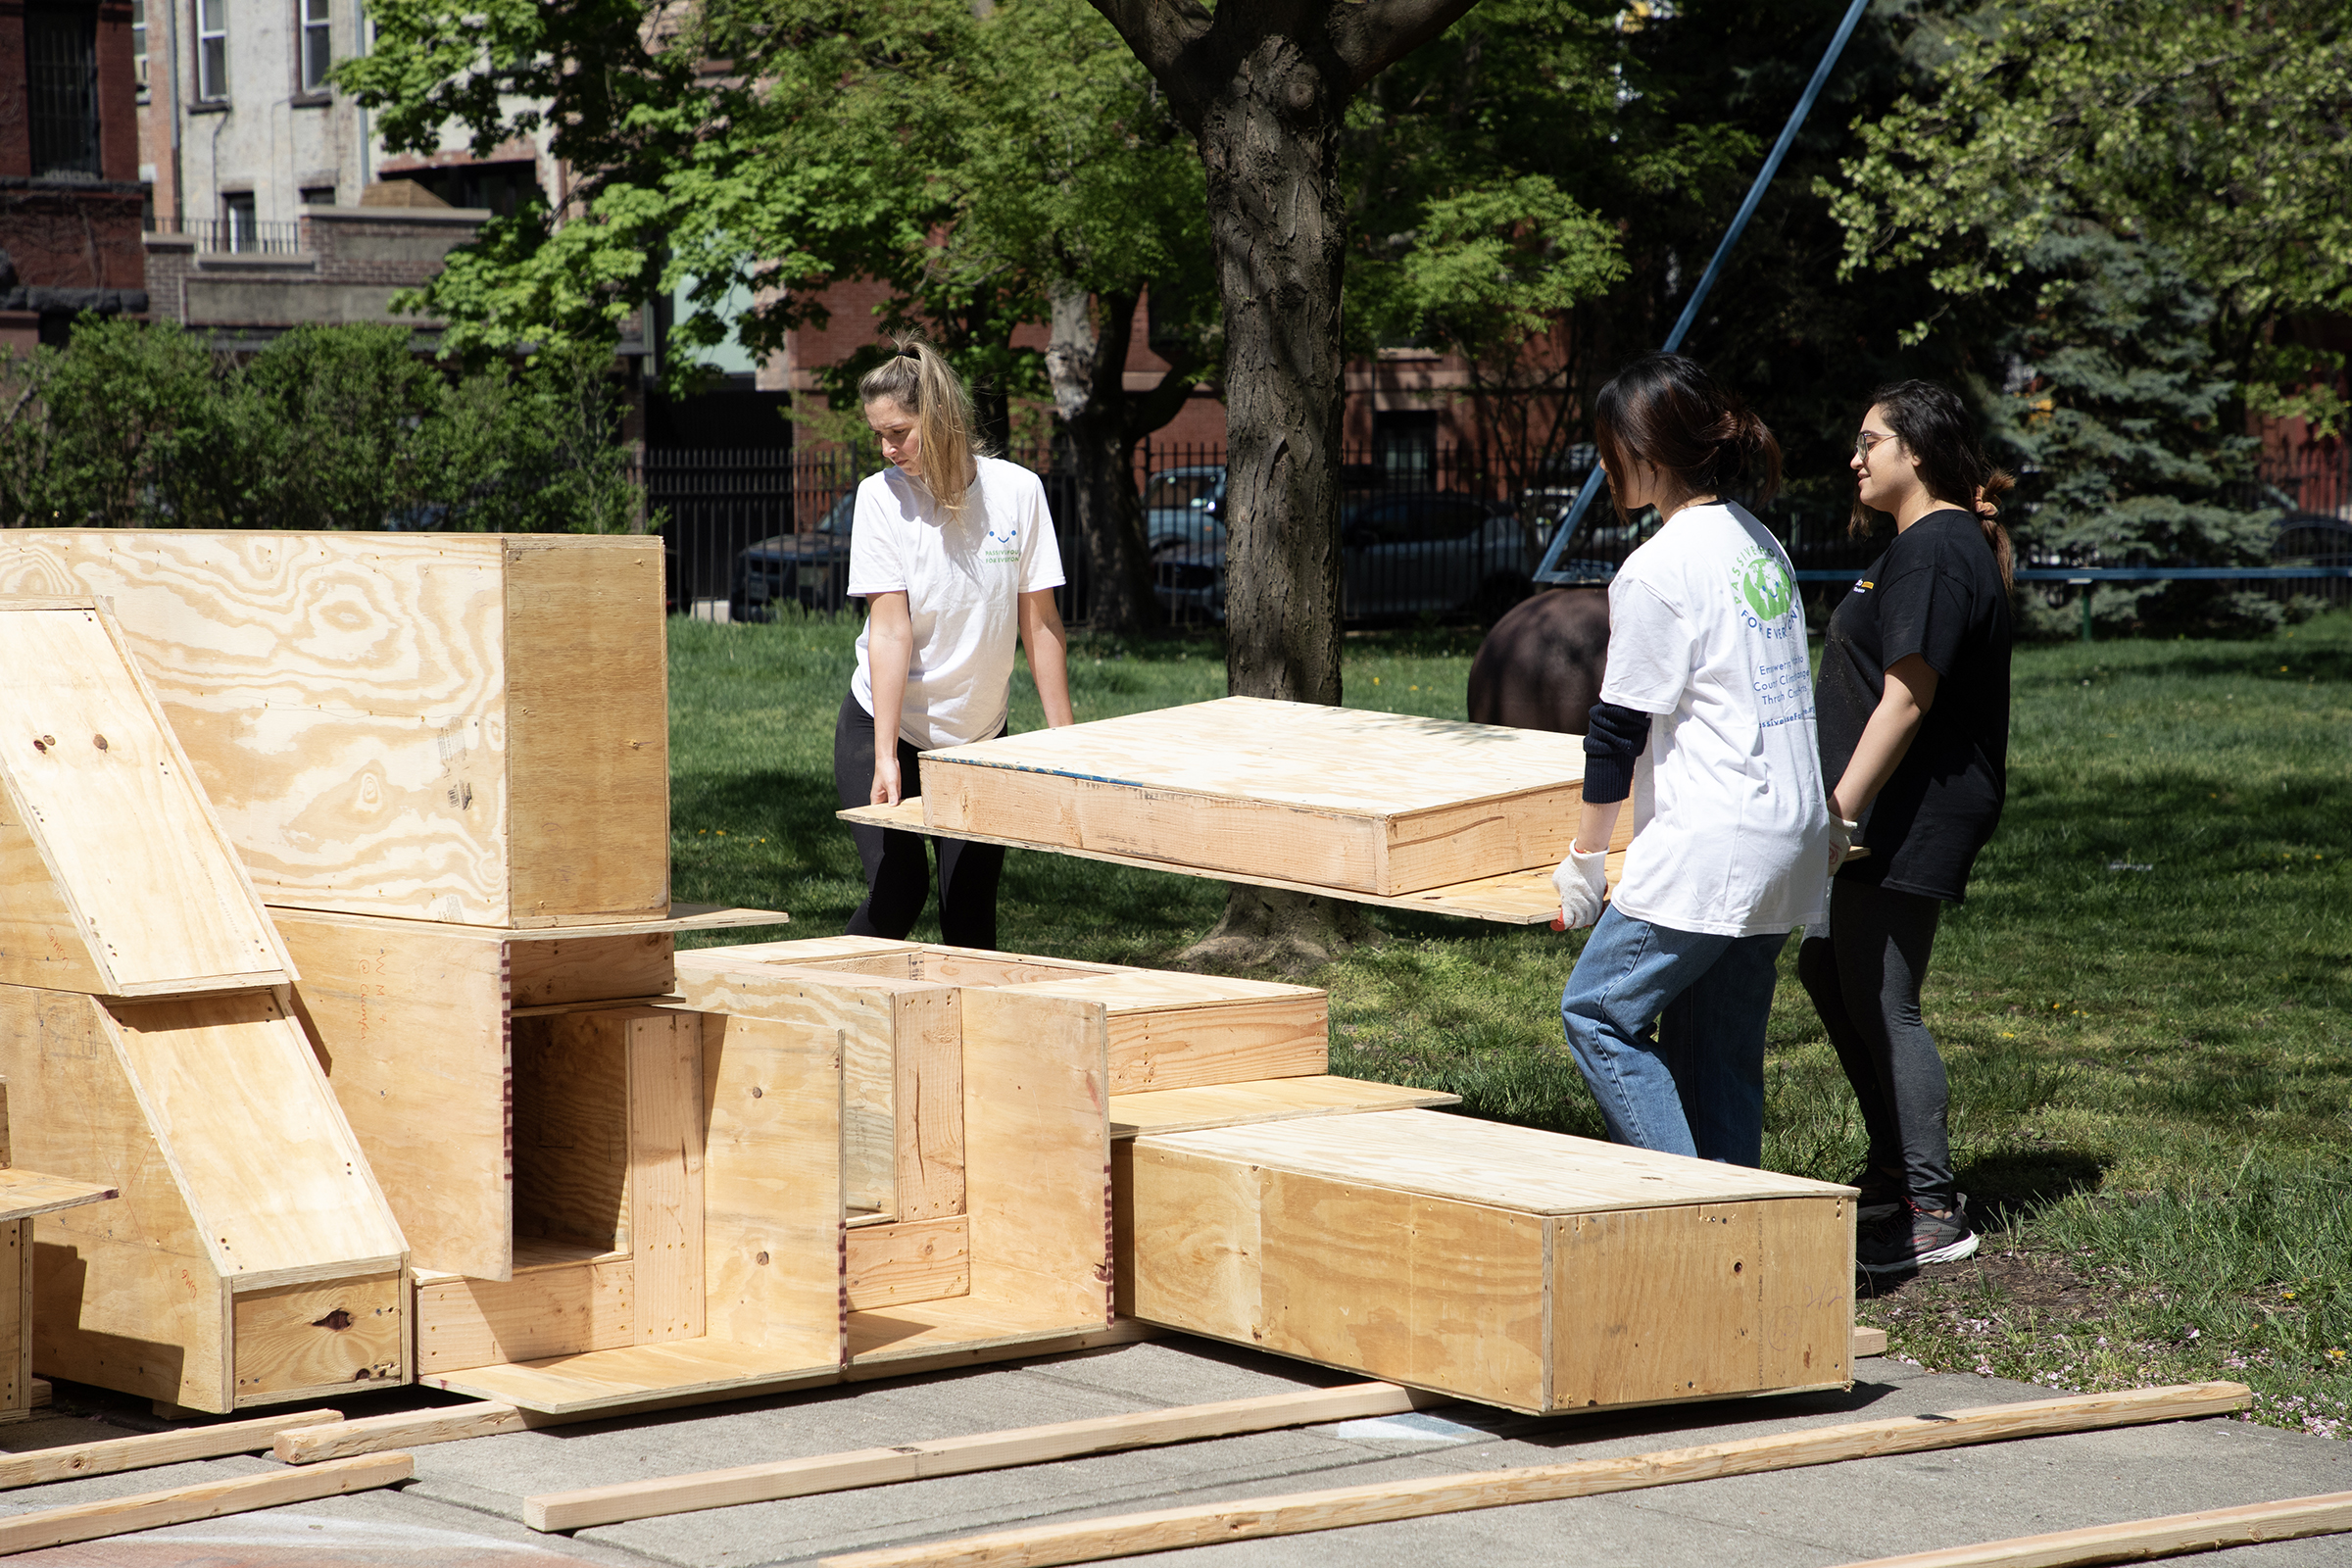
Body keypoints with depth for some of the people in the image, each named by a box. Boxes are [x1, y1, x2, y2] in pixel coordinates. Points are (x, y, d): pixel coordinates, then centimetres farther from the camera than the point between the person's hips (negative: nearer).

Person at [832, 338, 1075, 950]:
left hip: (979, 737, 2)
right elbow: (891, 628, -17)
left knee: (970, 912, -5)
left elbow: (1040, 623, -3)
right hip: (883, 727, -2)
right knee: (898, 889, -15)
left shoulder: (1017, 490, -8)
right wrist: (885, 755, -23)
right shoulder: (881, 496, -11)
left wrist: (1062, 737, -3)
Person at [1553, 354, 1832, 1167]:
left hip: (1708, 850, -9)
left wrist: (1585, 854, 0)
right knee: (1723, 1050, 12)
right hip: (1792, 836, 9)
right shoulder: (1760, 543, 12)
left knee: (1598, 1012, 0)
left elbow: (1619, 729, -10)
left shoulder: (1657, 569, -14)